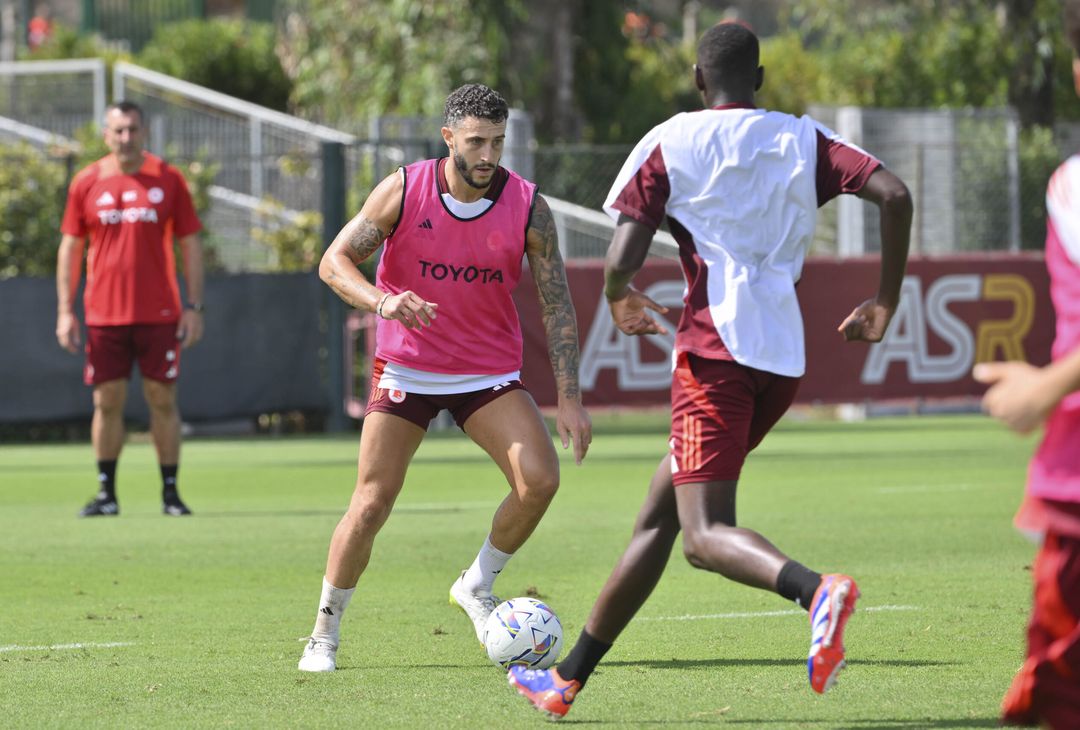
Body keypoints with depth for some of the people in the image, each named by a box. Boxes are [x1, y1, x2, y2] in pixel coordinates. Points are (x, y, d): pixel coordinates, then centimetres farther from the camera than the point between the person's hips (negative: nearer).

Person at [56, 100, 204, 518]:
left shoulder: (168, 180, 2)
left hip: (159, 313, -1)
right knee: (107, 402, 2)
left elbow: (190, 244, 5)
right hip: (104, 313, 1)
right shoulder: (86, 184, 4)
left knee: (163, 400, 1)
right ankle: (106, 494, 10)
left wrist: (194, 307, -1)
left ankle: (170, 492, 7)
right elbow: (70, 248, 8)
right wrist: (65, 311, 1)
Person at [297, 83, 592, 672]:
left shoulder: (529, 208, -9)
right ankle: (325, 632, 11)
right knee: (372, 504, -8)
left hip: (490, 374, 1)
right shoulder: (403, 191, -12)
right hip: (406, 372, -1)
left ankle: (476, 587, 6)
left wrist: (569, 398, -12)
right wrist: (383, 301, -30)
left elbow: (557, 307, -5)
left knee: (540, 479, -19)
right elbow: (334, 261, -9)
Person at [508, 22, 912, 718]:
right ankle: (570, 677, 22)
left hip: (714, 349, -6)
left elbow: (621, 262, -6)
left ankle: (816, 588, -45)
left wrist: (622, 302, 19)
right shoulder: (804, 140, 11)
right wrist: (886, 305, 8)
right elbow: (895, 195, -2)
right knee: (660, 508, 16)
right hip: (785, 360, 6)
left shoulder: (669, 144, 2)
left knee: (705, 534, -13)